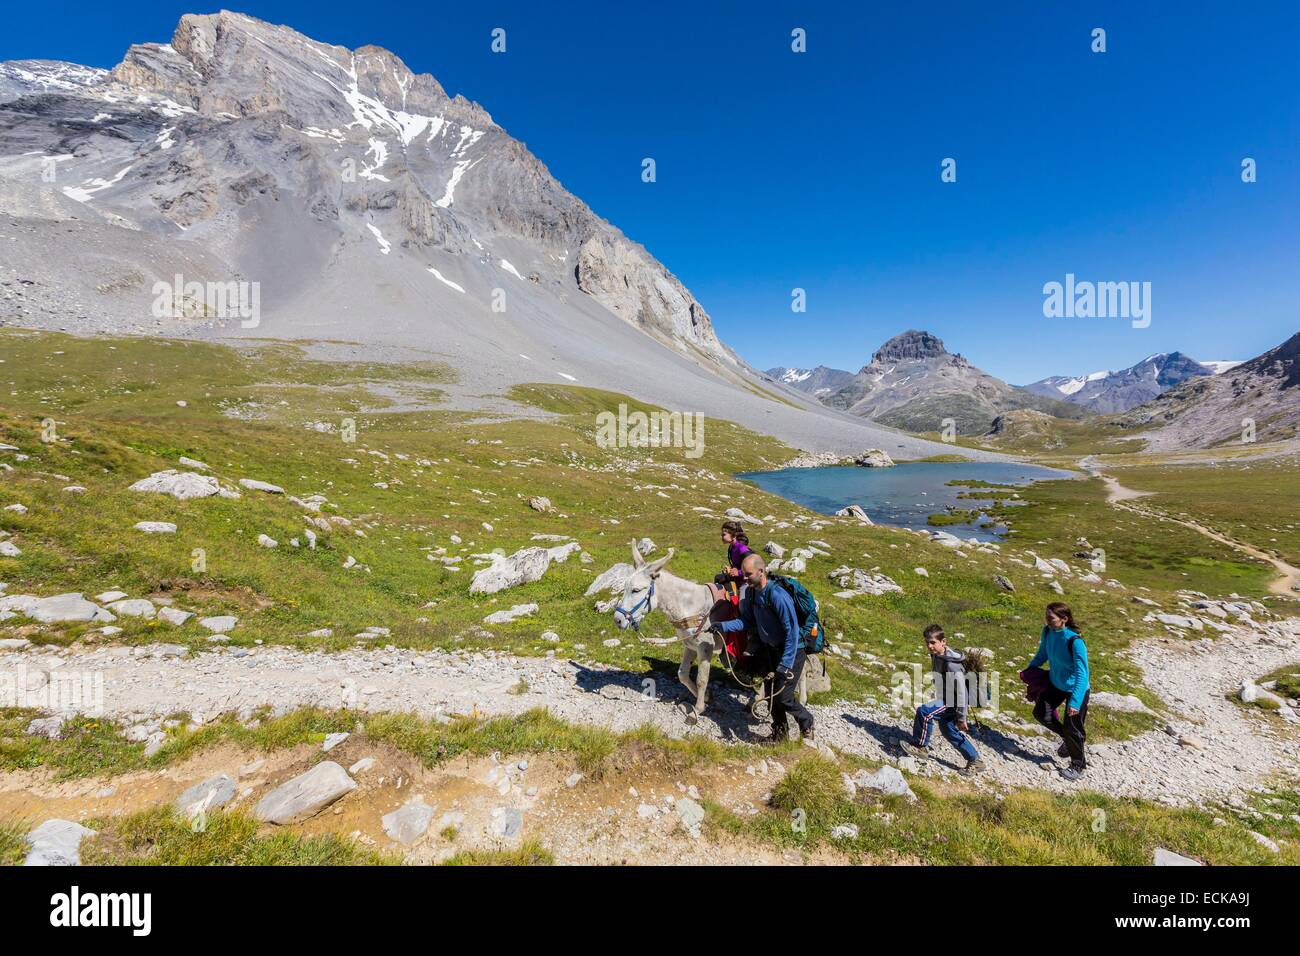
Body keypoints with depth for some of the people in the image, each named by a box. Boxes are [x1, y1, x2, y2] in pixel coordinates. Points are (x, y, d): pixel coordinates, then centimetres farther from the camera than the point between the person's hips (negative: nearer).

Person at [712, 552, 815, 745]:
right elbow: (747, 621, 4)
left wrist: (785, 665, -26)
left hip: (791, 651, -7)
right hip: (769, 649, 8)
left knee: (783, 697, -5)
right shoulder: (750, 592, -5)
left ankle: (807, 727, 23)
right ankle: (780, 731, 35)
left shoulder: (777, 595, -30)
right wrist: (724, 626, -11)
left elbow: (792, 632, -27)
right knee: (770, 693, 13)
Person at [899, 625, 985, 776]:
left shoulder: (952, 664, -30)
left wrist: (961, 717, -22)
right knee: (948, 730, 20)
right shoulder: (936, 656, -2)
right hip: (945, 699, 10)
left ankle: (920, 747, -4)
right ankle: (975, 761, 36)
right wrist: (938, 698, 24)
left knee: (924, 712, -22)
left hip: (954, 702, -10)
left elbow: (961, 691, -26)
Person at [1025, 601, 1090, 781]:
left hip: (1075, 688, -6)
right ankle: (1067, 738, 40)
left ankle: (1078, 765, 33)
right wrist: (1029, 669, 10)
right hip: (1056, 683, 6)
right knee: (1040, 713, 13)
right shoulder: (1047, 631, -14)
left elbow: (1082, 674, -31)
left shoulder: (1075, 641, -33)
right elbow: (1043, 653, 6)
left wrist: (1075, 701, -34)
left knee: (1072, 729, 8)